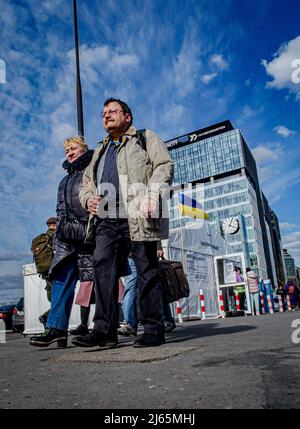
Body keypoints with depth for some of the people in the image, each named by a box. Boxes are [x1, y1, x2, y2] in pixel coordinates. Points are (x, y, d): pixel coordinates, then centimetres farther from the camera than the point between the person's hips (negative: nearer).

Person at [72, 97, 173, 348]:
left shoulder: (145, 138, 16)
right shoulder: (100, 151, 32)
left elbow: (164, 165, 2)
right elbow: (87, 182, 31)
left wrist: (151, 196, -15)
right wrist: (88, 197, 6)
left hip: (138, 217, -5)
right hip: (107, 219, 5)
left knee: (147, 271, -4)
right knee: (103, 268, -9)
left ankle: (154, 330, 3)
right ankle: (105, 330, -7)